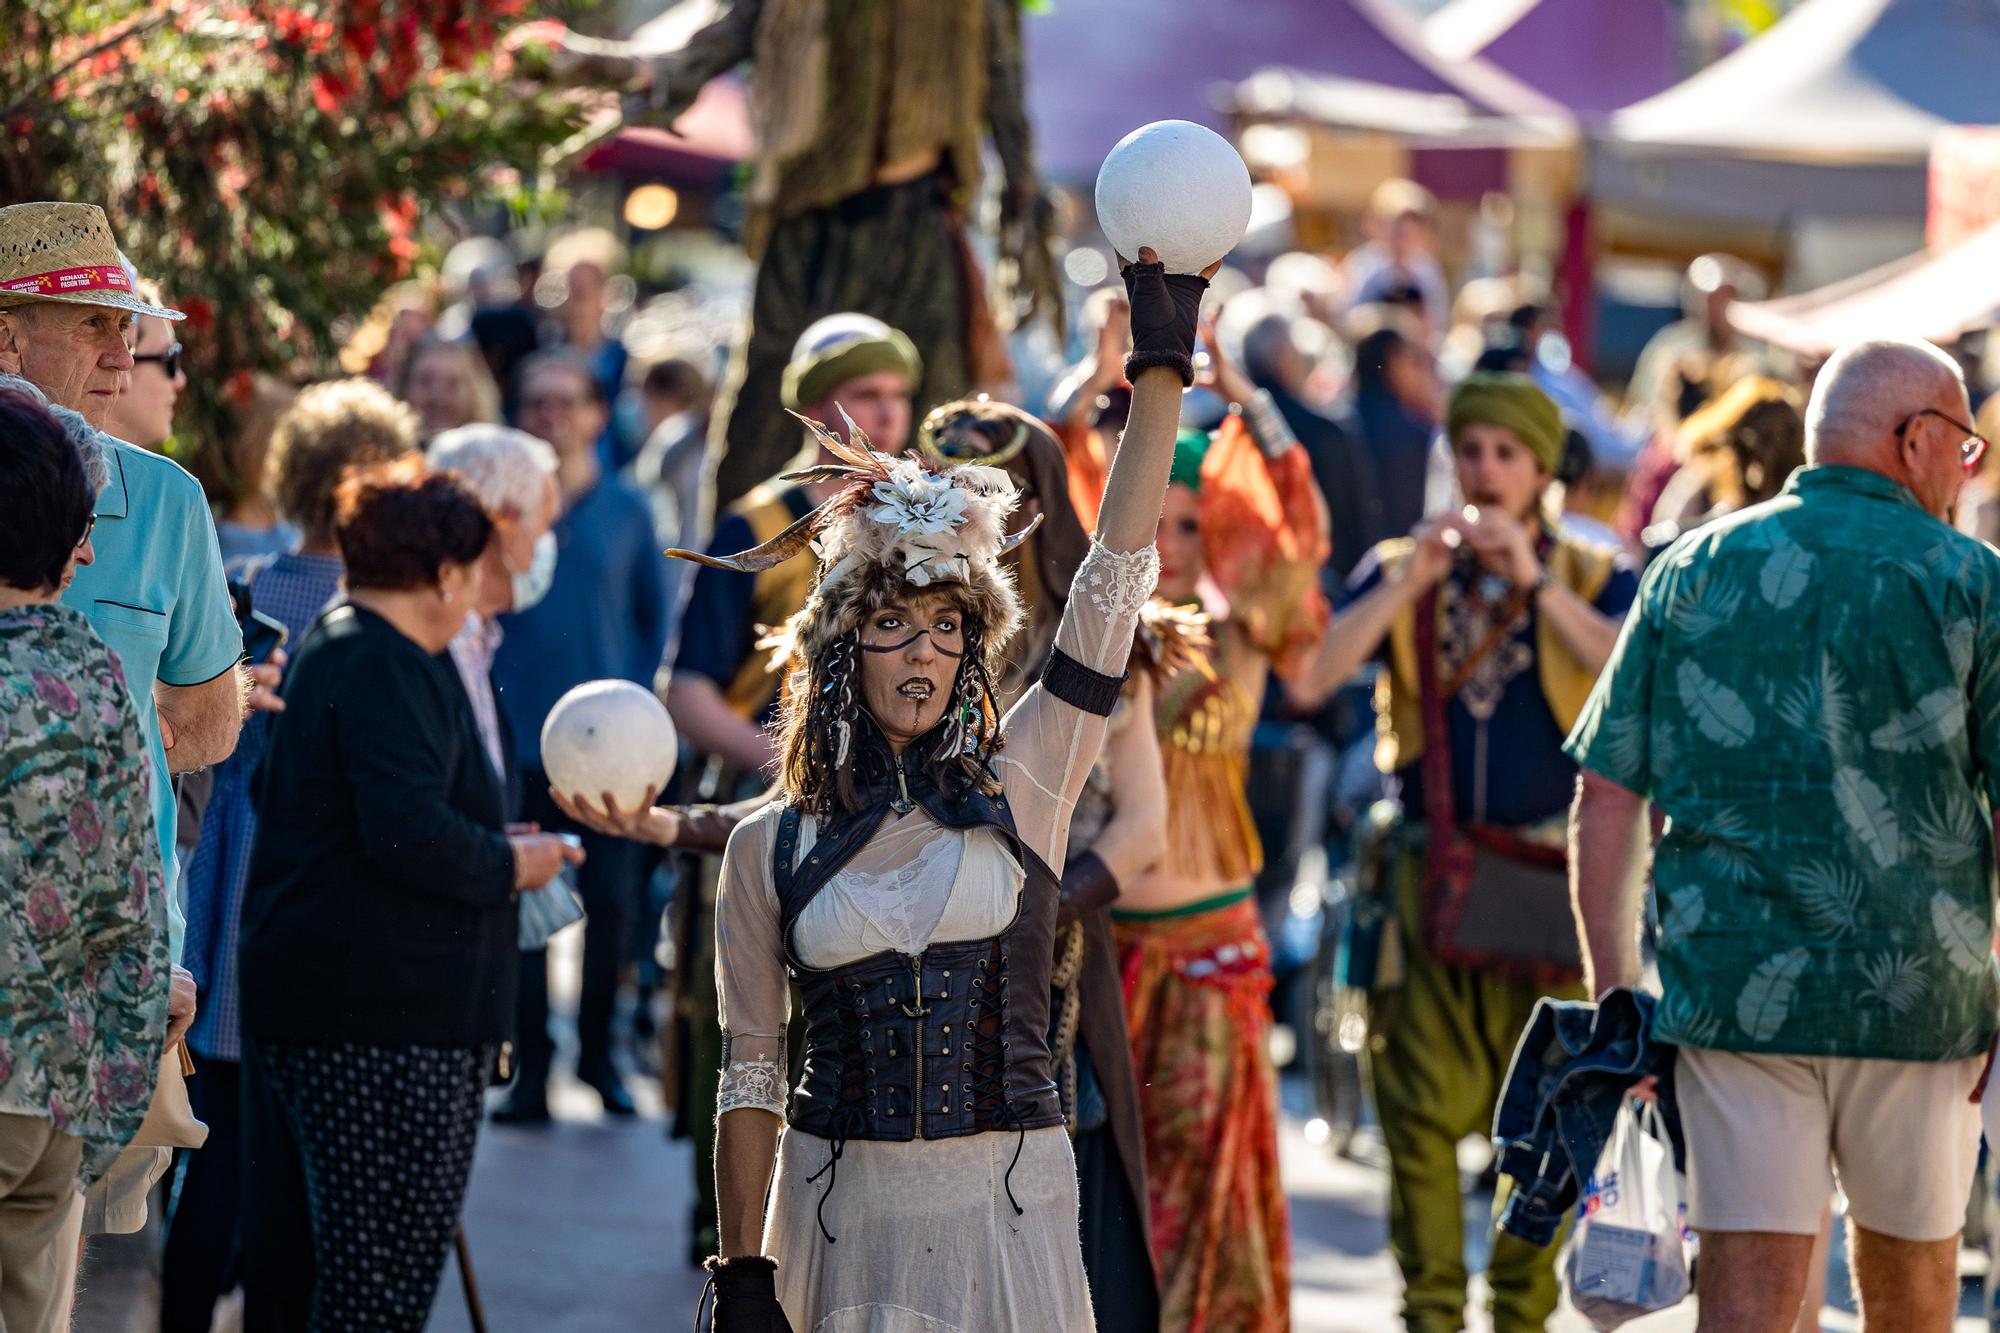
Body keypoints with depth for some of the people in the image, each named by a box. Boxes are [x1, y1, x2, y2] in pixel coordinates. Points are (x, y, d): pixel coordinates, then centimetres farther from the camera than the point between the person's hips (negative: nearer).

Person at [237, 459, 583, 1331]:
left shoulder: (328, 647, 17)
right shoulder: (391, 672, -16)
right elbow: (410, 833, -26)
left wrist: (492, 844, 20)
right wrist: (510, 863, -8)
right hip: (387, 1015, -11)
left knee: (290, 1253, 16)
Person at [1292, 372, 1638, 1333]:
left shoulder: (1594, 579, 7)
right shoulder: (1399, 572, 10)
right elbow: (1309, 678, -5)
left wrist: (1536, 580, -17)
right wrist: (1410, 581, -12)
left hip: (1553, 880, -1)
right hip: (1436, 874, 1)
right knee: (1421, 1106, -6)